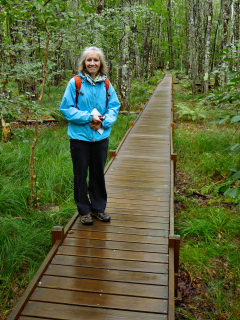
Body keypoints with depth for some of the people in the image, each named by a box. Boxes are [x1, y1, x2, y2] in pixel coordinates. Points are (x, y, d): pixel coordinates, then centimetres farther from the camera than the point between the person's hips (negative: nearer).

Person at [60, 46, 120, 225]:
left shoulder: (106, 84, 1)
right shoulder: (75, 83, -8)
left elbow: (114, 106, 4)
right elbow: (66, 108, -8)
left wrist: (103, 122, -14)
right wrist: (89, 117, -17)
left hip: (101, 136, 3)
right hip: (80, 137, -3)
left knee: (98, 173, 14)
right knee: (81, 175, 8)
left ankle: (98, 208, 31)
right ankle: (84, 210, 24)